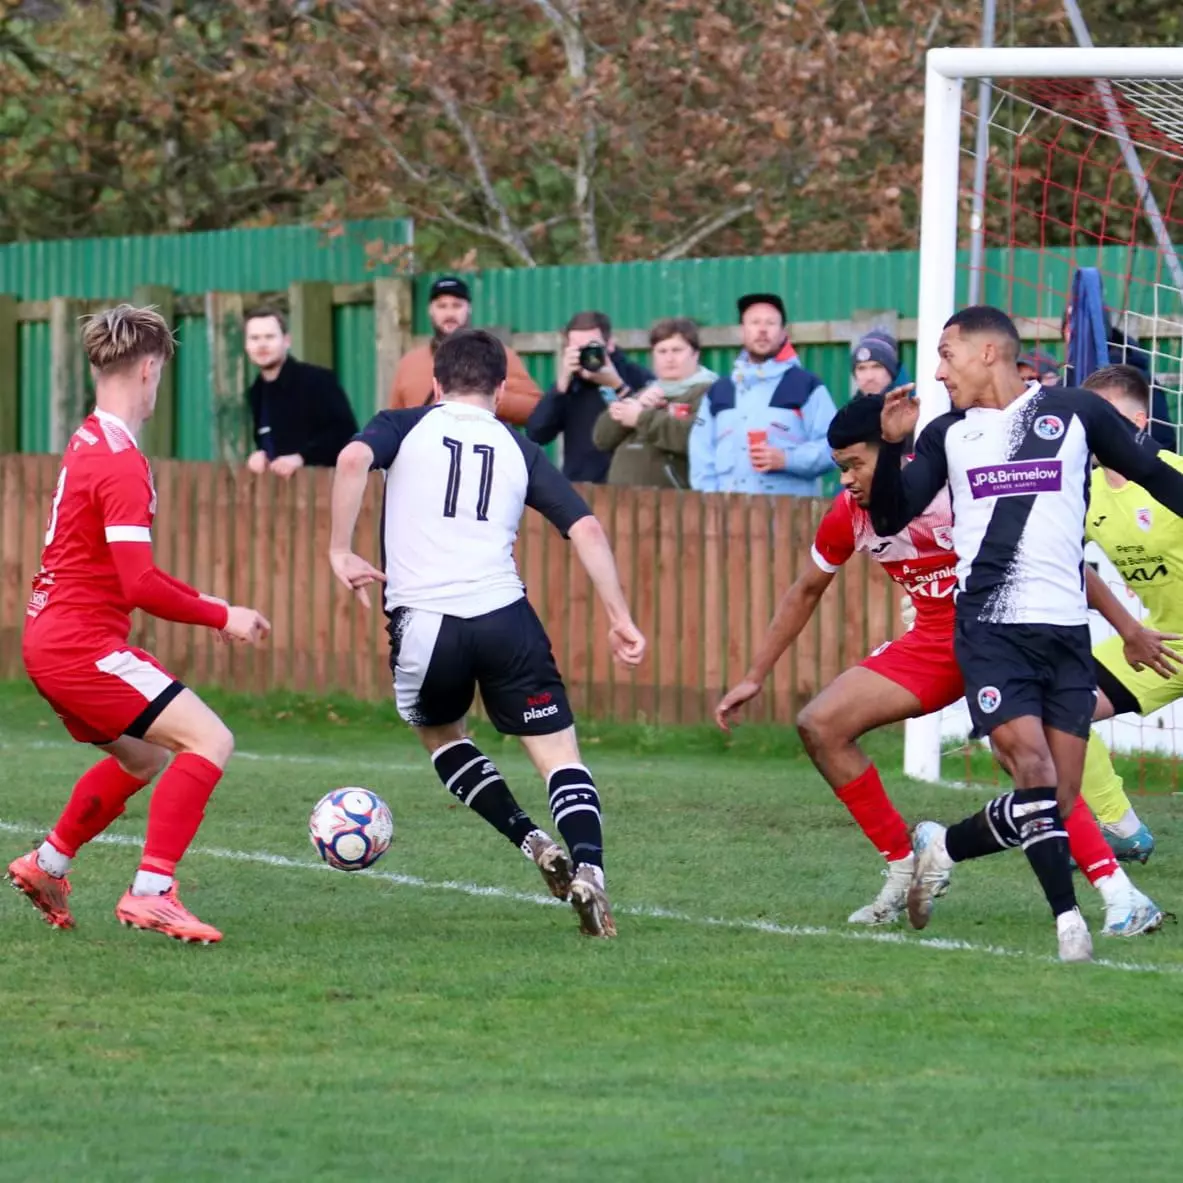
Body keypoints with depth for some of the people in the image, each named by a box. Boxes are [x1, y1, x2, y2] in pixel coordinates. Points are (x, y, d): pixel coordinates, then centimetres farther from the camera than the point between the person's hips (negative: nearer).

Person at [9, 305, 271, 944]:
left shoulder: (87, 444, 13)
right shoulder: (122, 465, -19)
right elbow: (139, 585, -24)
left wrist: (198, 600, 18)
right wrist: (221, 617, -12)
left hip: (52, 636, 10)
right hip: (83, 645, -10)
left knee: (145, 756, 27)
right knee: (209, 741, -14)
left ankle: (46, 865, 36)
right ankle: (150, 891, -21)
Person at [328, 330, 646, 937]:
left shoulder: (405, 427, 12)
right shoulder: (519, 450, 17)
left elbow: (353, 459, -11)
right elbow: (585, 527, 7)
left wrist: (339, 551, -4)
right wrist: (619, 616, 9)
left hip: (423, 622, 0)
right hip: (504, 616, 0)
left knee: (439, 733, 26)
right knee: (559, 753, 5)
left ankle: (532, 841, 9)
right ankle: (588, 870, -18)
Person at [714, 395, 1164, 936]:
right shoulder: (848, 515, -5)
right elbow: (805, 592, 14)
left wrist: (1129, 628, -16)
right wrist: (753, 678, 15)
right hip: (933, 643, 7)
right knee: (819, 725, -3)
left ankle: (1122, 896, -32)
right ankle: (905, 870, 5)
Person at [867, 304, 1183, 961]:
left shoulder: (1075, 412, 6)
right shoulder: (948, 434, 11)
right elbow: (890, 520, 7)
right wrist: (891, 446, -9)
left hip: (1066, 631, 1)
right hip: (989, 629, -1)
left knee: (1058, 804, 0)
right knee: (1034, 771, -19)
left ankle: (943, 846, 23)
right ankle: (1069, 921, -15)